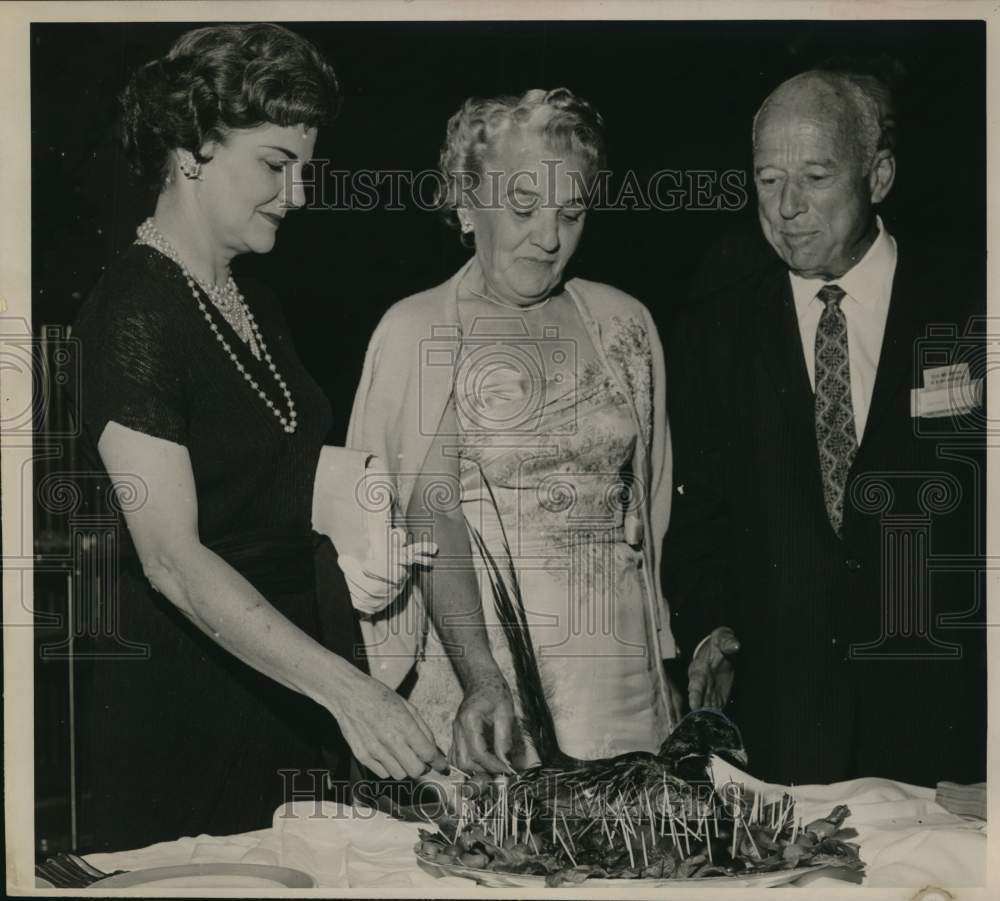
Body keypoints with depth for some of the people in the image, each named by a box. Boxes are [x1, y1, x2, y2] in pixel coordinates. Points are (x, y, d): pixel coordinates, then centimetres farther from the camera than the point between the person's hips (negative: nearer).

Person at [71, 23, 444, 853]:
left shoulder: (258, 308, 11)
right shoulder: (131, 315, -17)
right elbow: (172, 559, -25)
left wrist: (361, 549, 0)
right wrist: (342, 686, -32)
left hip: (288, 693, 8)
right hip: (180, 713, -8)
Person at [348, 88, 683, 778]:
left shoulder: (624, 324, 9)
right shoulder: (417, 331, -3)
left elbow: (649, 504, 13)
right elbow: (432, 514, -13)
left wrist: (669, 667, 10)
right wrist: (482, 680, -24)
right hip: (473, 666, -3)